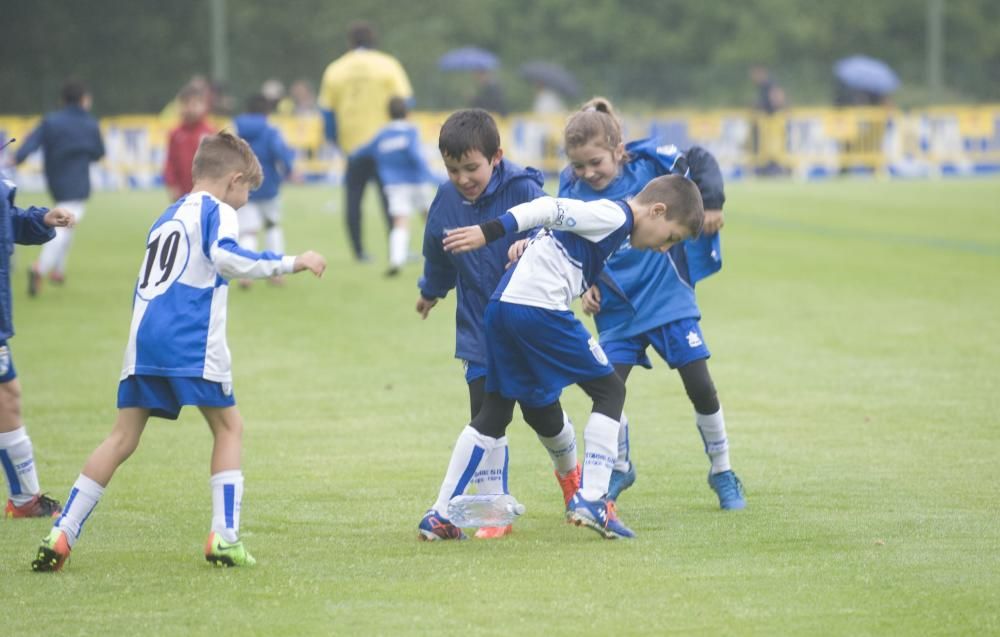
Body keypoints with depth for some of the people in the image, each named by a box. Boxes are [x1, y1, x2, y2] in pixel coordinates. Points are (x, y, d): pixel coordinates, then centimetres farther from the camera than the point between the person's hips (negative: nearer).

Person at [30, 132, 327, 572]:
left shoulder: (168, 217, 26)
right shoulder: (215, 210, 2)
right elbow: (226, 256, -17)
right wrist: (291, 263, -11)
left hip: (144, 338, 6)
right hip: (191, 342, -6)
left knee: (123, 437, 7)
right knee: (228, 426, 9)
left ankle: (60, 536, -2)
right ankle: (224, 538, 0)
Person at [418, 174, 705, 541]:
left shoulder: (607, 218, 24)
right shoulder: (616, 216, -5)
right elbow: (550, 209, -14)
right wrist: (490, 232, -21)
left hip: (501, 304, 10)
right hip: (540, 307, -10)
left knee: (494, 412, 15)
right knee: (609, 391, 3)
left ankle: (439, 515, 13)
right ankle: (590, 499, -4)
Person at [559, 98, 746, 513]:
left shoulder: (647, 166, -13)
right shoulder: (573, 194, -7)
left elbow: (700, 161, -6)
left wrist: (711, 203, -15)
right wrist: (584, 287, -8)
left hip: (667, 297, -2)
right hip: (616, 311, 2)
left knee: (700, 386, -1)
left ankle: (722, 473, 18)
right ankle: (619, 470, 21)